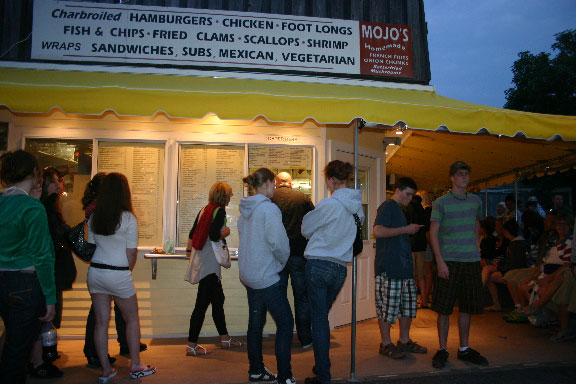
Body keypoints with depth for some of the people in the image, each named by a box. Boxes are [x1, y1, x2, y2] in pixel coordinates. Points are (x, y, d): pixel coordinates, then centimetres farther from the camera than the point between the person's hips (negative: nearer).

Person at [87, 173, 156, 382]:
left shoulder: (93, 218, 4)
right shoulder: (128, 218, -11)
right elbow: (132, 253, -10)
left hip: (95, 271, 5)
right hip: (118, 274, -4)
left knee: (101, 321, 10)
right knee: (132, 319, 12)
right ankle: (135, 366, 19)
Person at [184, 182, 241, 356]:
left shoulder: (204, 210, 13)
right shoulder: (220, 211, -12)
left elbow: (192, 233, 18)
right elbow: (214, 236, -22)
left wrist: (189, 250, 32)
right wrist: (226, 232, -3)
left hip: (200, 259, 10)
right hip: (209, 263, -10)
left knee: (218, 299, 17)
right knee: (202, 303, -5)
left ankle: (224, 338, 28)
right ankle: (192, 346, 0)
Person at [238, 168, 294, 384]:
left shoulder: (245, 209, 9)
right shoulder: (268, 208, -17)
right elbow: (278, 242, -24)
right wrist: (282, 262, -5)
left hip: (248, 275, 9)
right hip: (266, 276, -9)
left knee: (256, 323, 17)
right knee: (285, 323, 0)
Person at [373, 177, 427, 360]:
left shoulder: (399, 209, 22)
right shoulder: (388, 206, -8)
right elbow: (377, 231, -22)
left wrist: (412, 230, 16)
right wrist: (406, 229, -18)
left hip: (404, 266, 10)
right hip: (388, 268, -10)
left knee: (409, 303, 12)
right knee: (387, 306, -2)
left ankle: (404, 341, 24)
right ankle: (386, 344, 9)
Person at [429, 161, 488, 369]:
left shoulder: (475, 200, 11)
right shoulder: (441, 202, -3)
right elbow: (433, 233, -5)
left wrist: (475, 247, 14)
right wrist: (440, 261, -13)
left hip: (471, 261, 4)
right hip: (449, 261, -4)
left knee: (467, 307, 11)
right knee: (444, 308, 0)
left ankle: (464, 348, 23)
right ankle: (442, 350, 10)